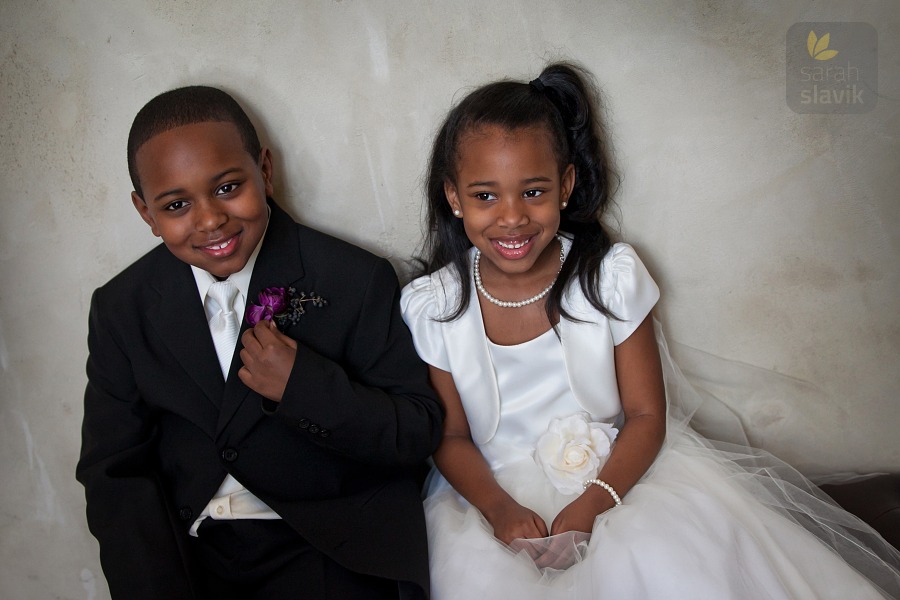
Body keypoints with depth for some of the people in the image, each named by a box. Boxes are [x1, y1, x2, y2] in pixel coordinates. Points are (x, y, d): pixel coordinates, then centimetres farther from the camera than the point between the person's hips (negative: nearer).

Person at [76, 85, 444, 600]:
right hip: (184, 553, 3)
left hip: (326, 555, -2)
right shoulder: (122, 310, 1)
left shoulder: (356, 281, -8)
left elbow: (419, 434, -6)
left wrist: (304, 387, -21)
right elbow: (114, 475, 2)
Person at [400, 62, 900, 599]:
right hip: (494, 490, 0)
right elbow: (451, 437, 0)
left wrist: (591, 503, -20)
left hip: (617, 471, 1)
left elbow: (646, 415, -6)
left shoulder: (612, 277, -8)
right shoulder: (432, 307, -7)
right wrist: (499, 508, -19)